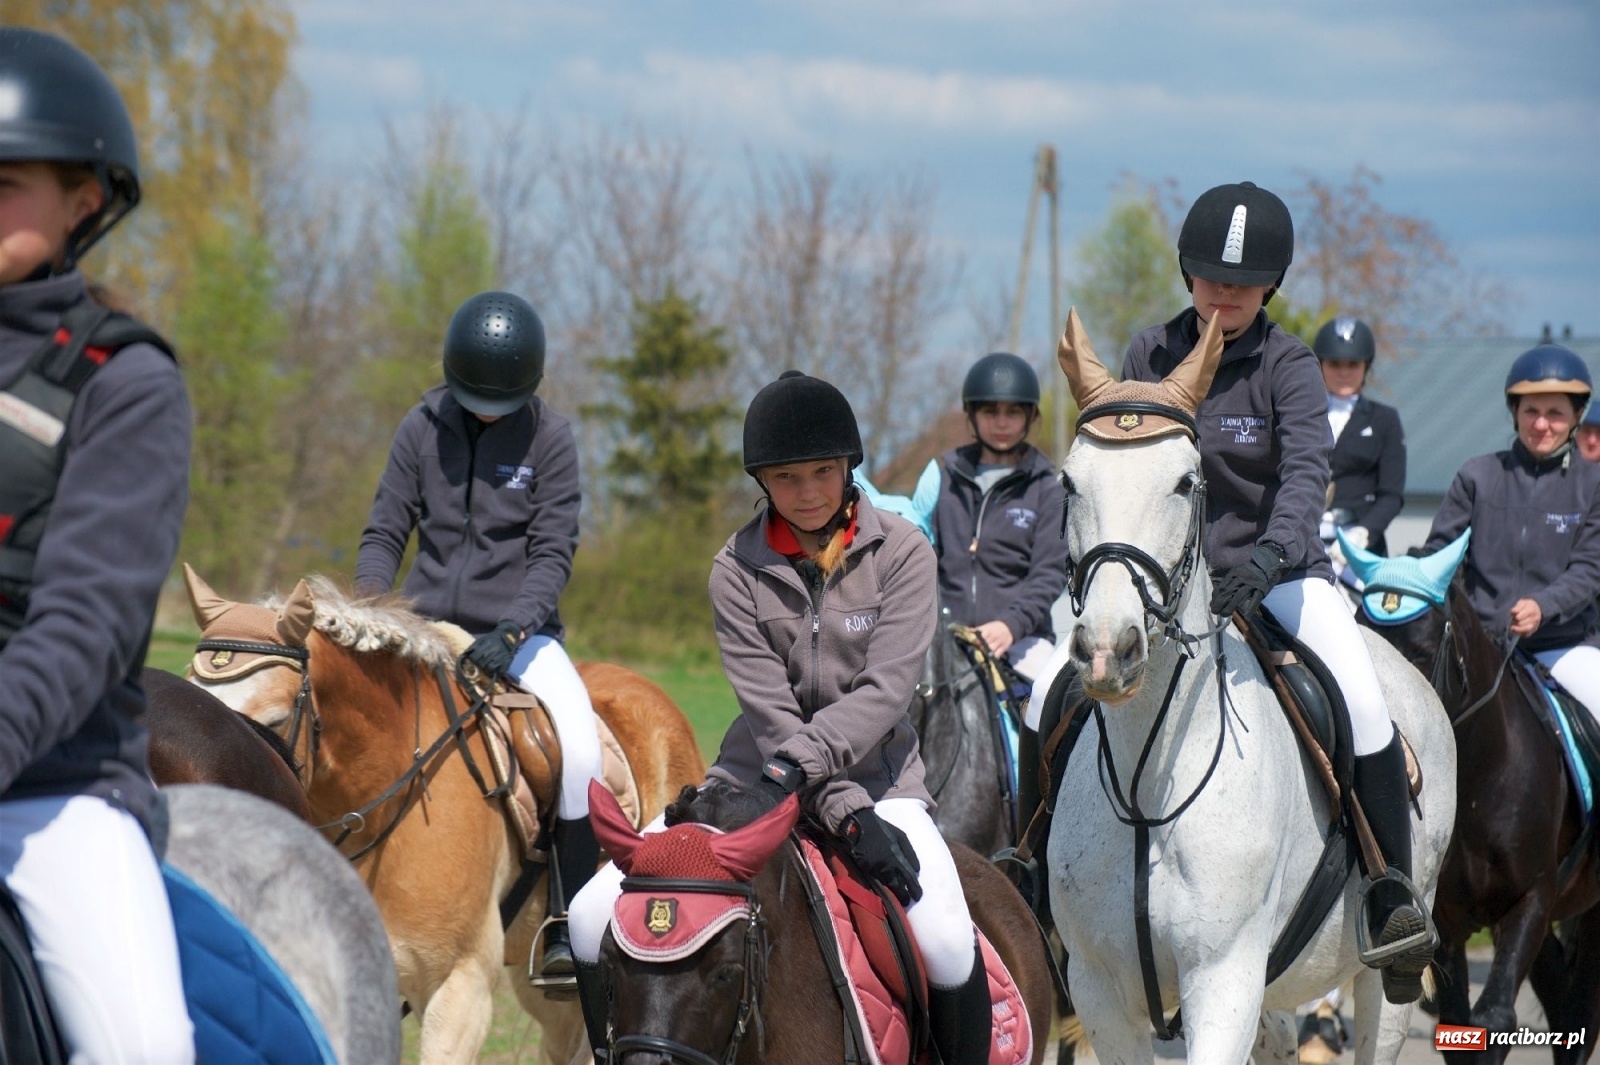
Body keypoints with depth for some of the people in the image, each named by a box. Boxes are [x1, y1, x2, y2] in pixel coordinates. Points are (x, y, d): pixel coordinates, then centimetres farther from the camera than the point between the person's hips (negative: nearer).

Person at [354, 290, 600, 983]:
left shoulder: (550, 439, -1)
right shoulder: (423, 428, 5)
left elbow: (553, 554, -5)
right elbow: (384, 533, 7)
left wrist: (512, 630, -22)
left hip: (519, 630, -2)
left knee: (579, 738, -27)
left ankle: (568, 927, -20)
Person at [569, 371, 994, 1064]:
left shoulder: (901, 554, -6)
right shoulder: (737, 570, -4)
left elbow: (884, 689, -15)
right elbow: (770, 712, -12)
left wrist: (799, 764, -29)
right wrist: (845, 814, -24)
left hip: (875, 777, -2)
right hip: (755, 776, 2)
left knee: (950, 949, -28)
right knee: (595, 917, -14)